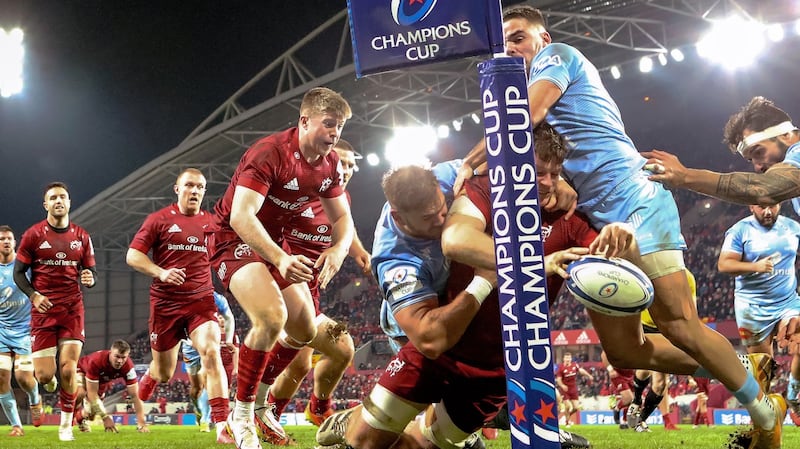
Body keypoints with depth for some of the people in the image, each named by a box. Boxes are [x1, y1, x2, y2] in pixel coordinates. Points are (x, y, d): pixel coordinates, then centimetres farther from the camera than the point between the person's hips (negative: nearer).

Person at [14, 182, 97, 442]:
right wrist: (33, 295, -15)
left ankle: (66, 426, 9)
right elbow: (18, 272, 3)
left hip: (73, 310, 1)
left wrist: (90, 279, -11)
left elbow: (91, 272, 14)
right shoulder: (33, 235, 0)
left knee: (68, 370, -8)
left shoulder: (81, 236, 8)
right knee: (44, 375, -6)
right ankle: (49, 380, 34)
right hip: (43, 309, -1)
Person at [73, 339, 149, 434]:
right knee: (80, 393, -35)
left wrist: (141, 423, -43)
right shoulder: (96, 361, -44)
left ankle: (83, 416, 40)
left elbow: (135, 395, -33)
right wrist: (105, 418, -46)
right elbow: (92, 393, -40)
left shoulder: (128, 366, -35)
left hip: (103, 380, 4)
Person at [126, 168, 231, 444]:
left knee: (212, 353, -22)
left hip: (202, 301, 1)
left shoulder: (211, 222, 8)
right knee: (164, 372, 10)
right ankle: (141, 392, 47)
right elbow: (133, 256, -3)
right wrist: (161, 273, -19)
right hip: (165, 303, -1)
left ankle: (222, 427, -25)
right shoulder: (160, 219, 0)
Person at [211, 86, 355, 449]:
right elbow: (240, 217, -35)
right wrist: (280, 259, -46)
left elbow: (342, 218, 4)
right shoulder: (268, 154, -26)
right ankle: (242, 415, -14)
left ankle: (261, 407, 27)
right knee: (273, 316, -30)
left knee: (305, 333, 7)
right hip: (235, 239, -8)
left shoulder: (331, 165, -2)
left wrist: (338, 249, -19)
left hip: (275, 242, 8)